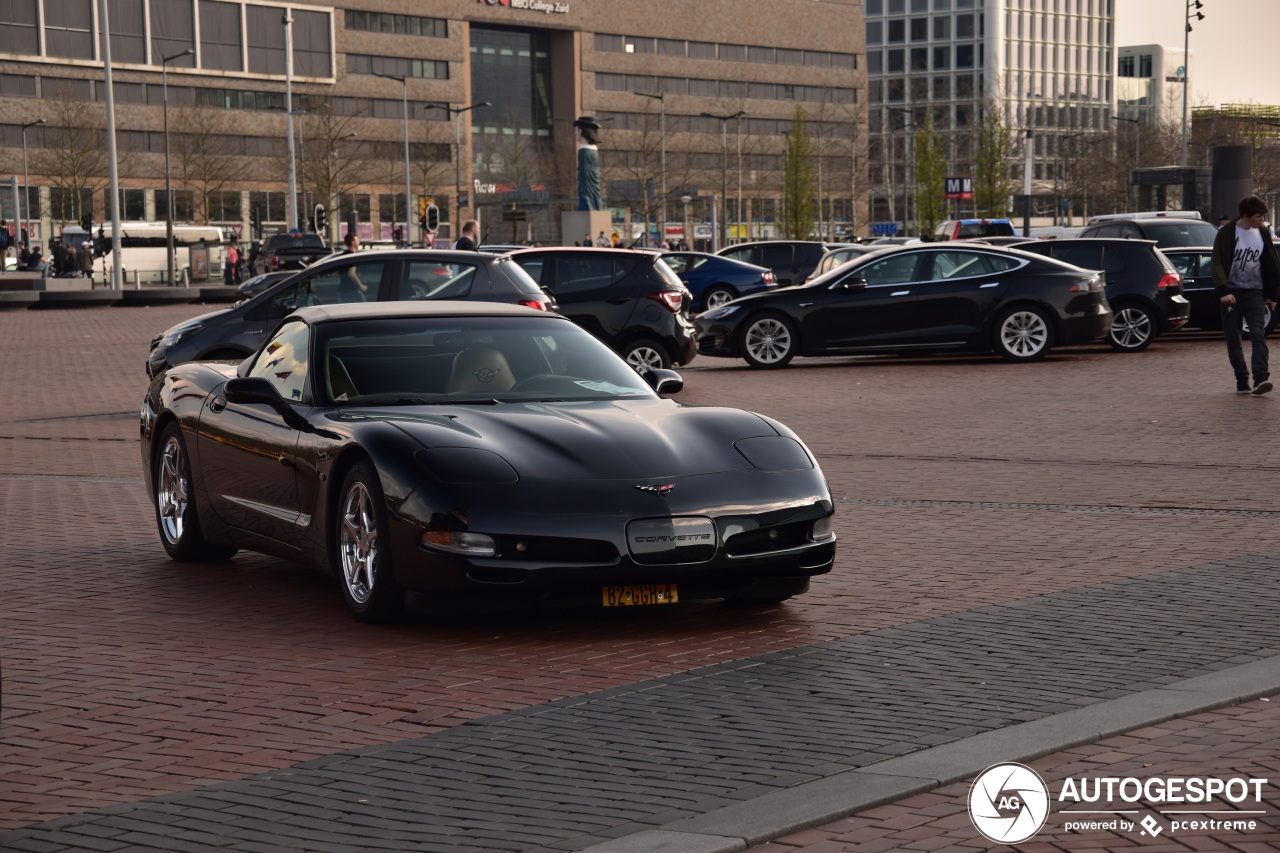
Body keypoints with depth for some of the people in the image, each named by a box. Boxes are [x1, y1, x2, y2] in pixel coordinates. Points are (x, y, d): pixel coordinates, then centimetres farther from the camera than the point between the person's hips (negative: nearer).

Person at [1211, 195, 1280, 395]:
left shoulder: (1263, 234, 6)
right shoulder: (1227, 233, -6)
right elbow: (1217, 263, -9)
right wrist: (1223, 291, -19)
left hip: (1255, 293, 2)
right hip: (1232, 293, -2)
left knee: (1258, 334, -13)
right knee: (1233, 339, 1)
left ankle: (1260, 378, -22)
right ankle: (1242, 381, 9)